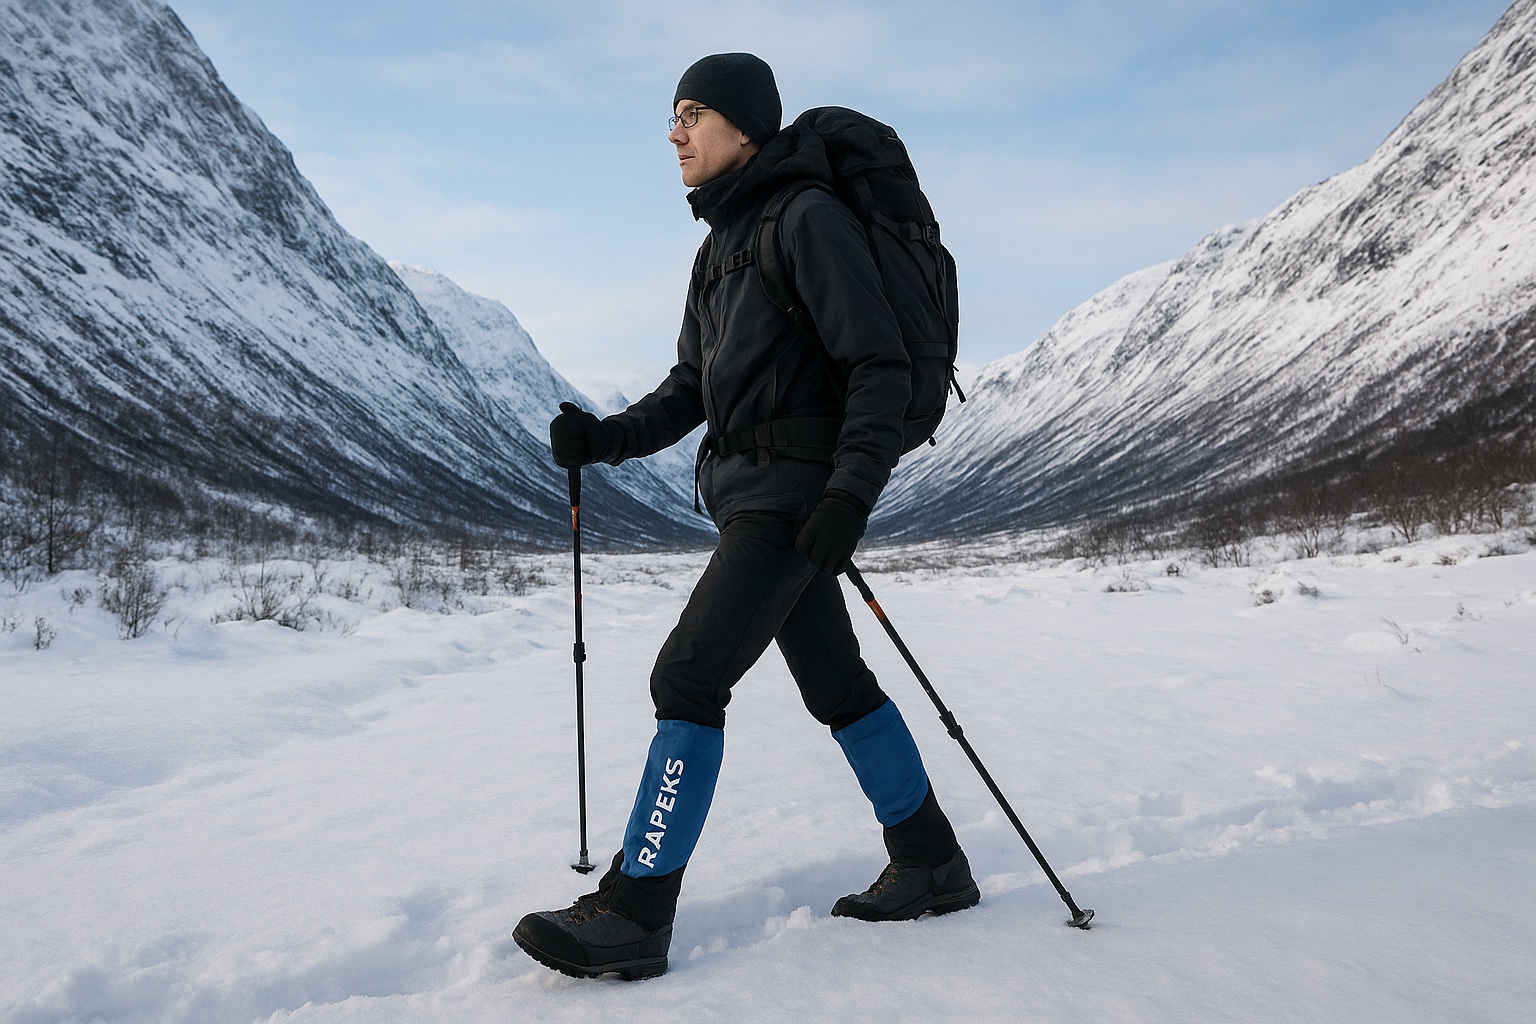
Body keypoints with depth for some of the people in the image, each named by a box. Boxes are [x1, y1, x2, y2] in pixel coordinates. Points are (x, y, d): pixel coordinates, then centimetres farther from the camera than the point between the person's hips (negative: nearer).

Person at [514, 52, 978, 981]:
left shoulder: (810, 219, -10)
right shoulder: (722, 245, 18)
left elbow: (881, 366, -15)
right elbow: (690, 391, 18)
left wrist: (852, 492, -24)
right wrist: (607, 438, 2)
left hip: (795, 492, -9)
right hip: (750, 494, 9)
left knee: (688, 677, -12)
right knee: (837, 686, 13)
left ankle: (634, 914, -5)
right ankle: (932, 868, 26)